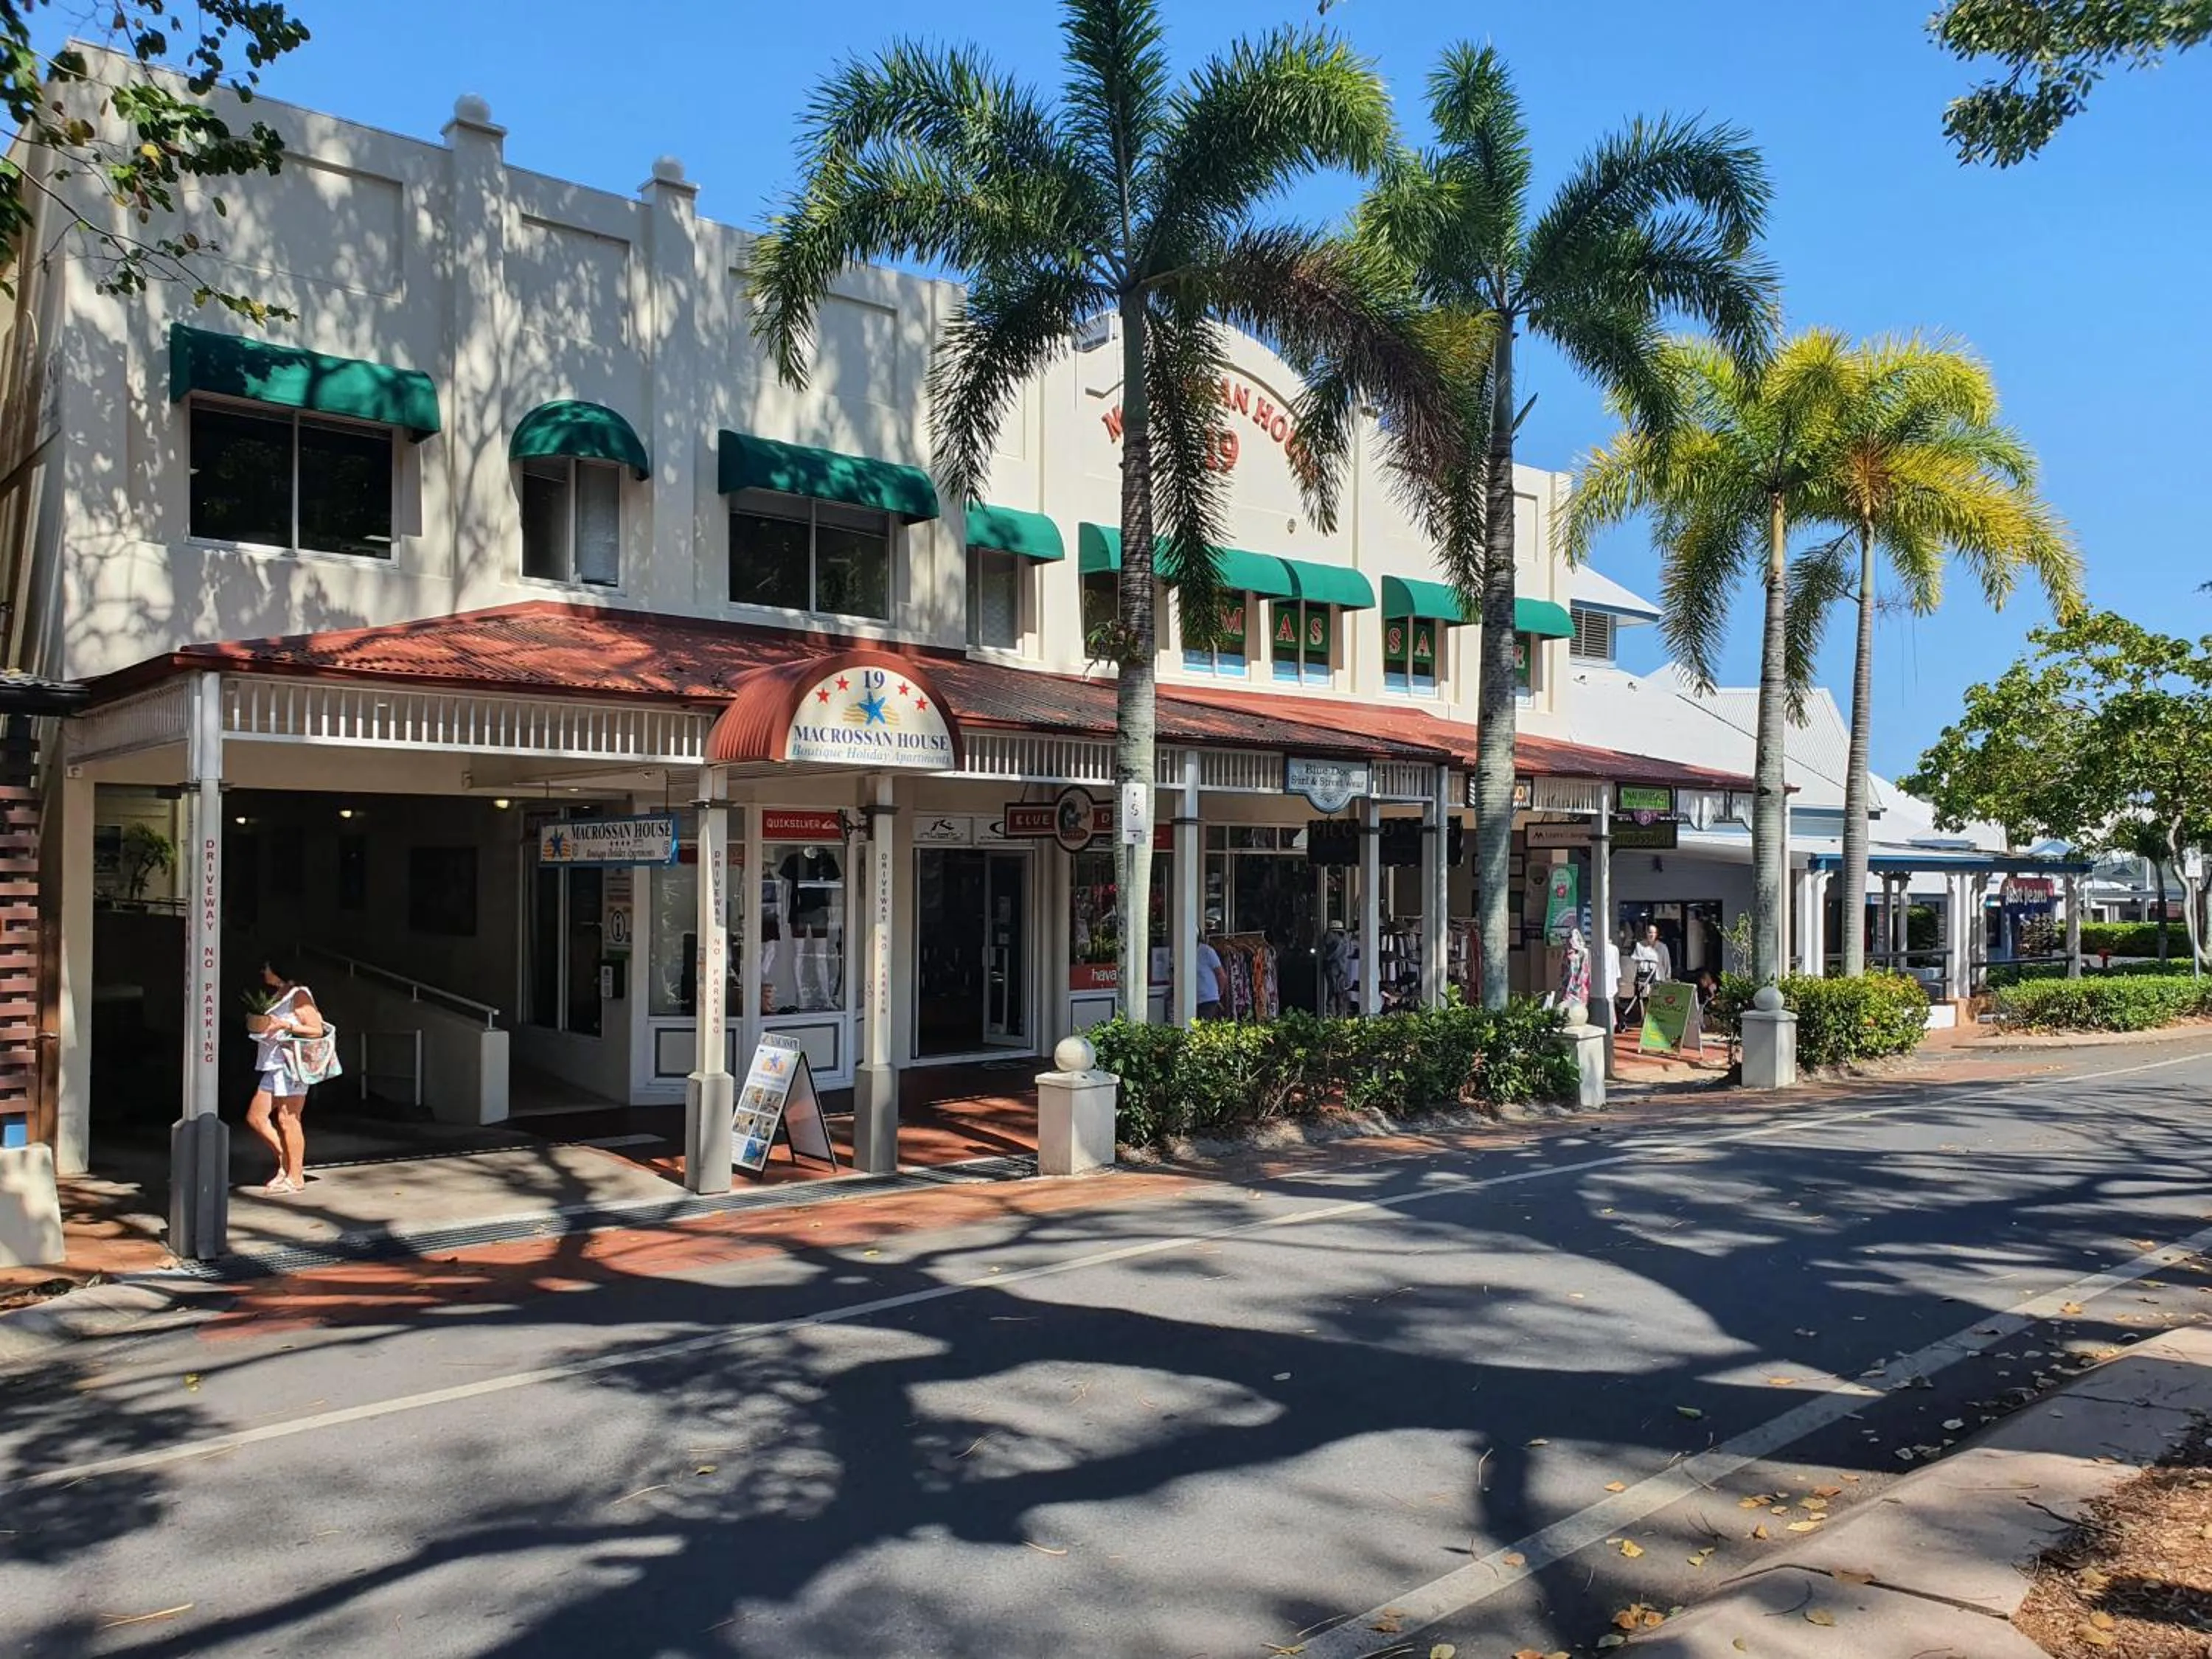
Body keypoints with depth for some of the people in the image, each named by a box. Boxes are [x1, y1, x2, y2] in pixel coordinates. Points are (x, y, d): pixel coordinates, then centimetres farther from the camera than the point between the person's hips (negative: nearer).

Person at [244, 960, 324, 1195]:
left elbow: (317, 1030, -12)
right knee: (255, 1117, 7)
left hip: (292, 1064, -10)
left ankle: (296, 1178, -2)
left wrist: (286, 1025, -20)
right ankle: (286, 1162, 15)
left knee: (287, 1120, -7)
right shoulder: (280, 996, 18)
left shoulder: (298, 995, -8)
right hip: (275, 1065, 10)